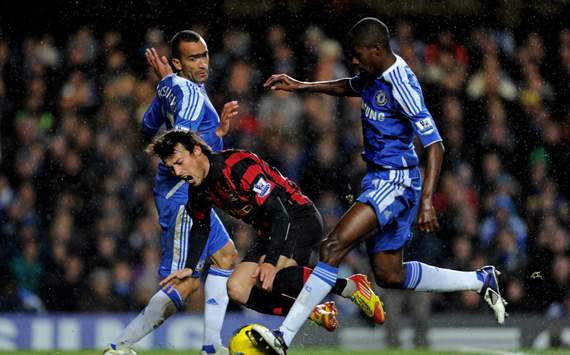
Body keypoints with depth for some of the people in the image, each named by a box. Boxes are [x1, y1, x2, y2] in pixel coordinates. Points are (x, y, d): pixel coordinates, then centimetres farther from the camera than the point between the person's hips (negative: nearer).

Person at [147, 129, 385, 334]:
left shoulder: (238, 166, -25)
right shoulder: (198, 189, 2)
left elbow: (279, 214, -29)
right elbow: (200, 227, 24)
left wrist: (271, 262, -38)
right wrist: (191, 268, 12)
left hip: (300, 218, -9)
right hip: (269, 233, 9)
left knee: (266, 278, -32)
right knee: (237, 289, -4)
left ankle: (350, 286, -20)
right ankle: (316, 313, 3)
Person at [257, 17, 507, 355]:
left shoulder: (402, 86, -21)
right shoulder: (375, 74, 6)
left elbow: (435, 146, -22)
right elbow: (350, 87, 31)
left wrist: (426, 202, -29)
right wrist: (301, 86, 22)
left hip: (395, 182, -10)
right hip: (379, 178, 10)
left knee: (333, 247, -21)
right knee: (390, 276, 15)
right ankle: (480, 280, 27)